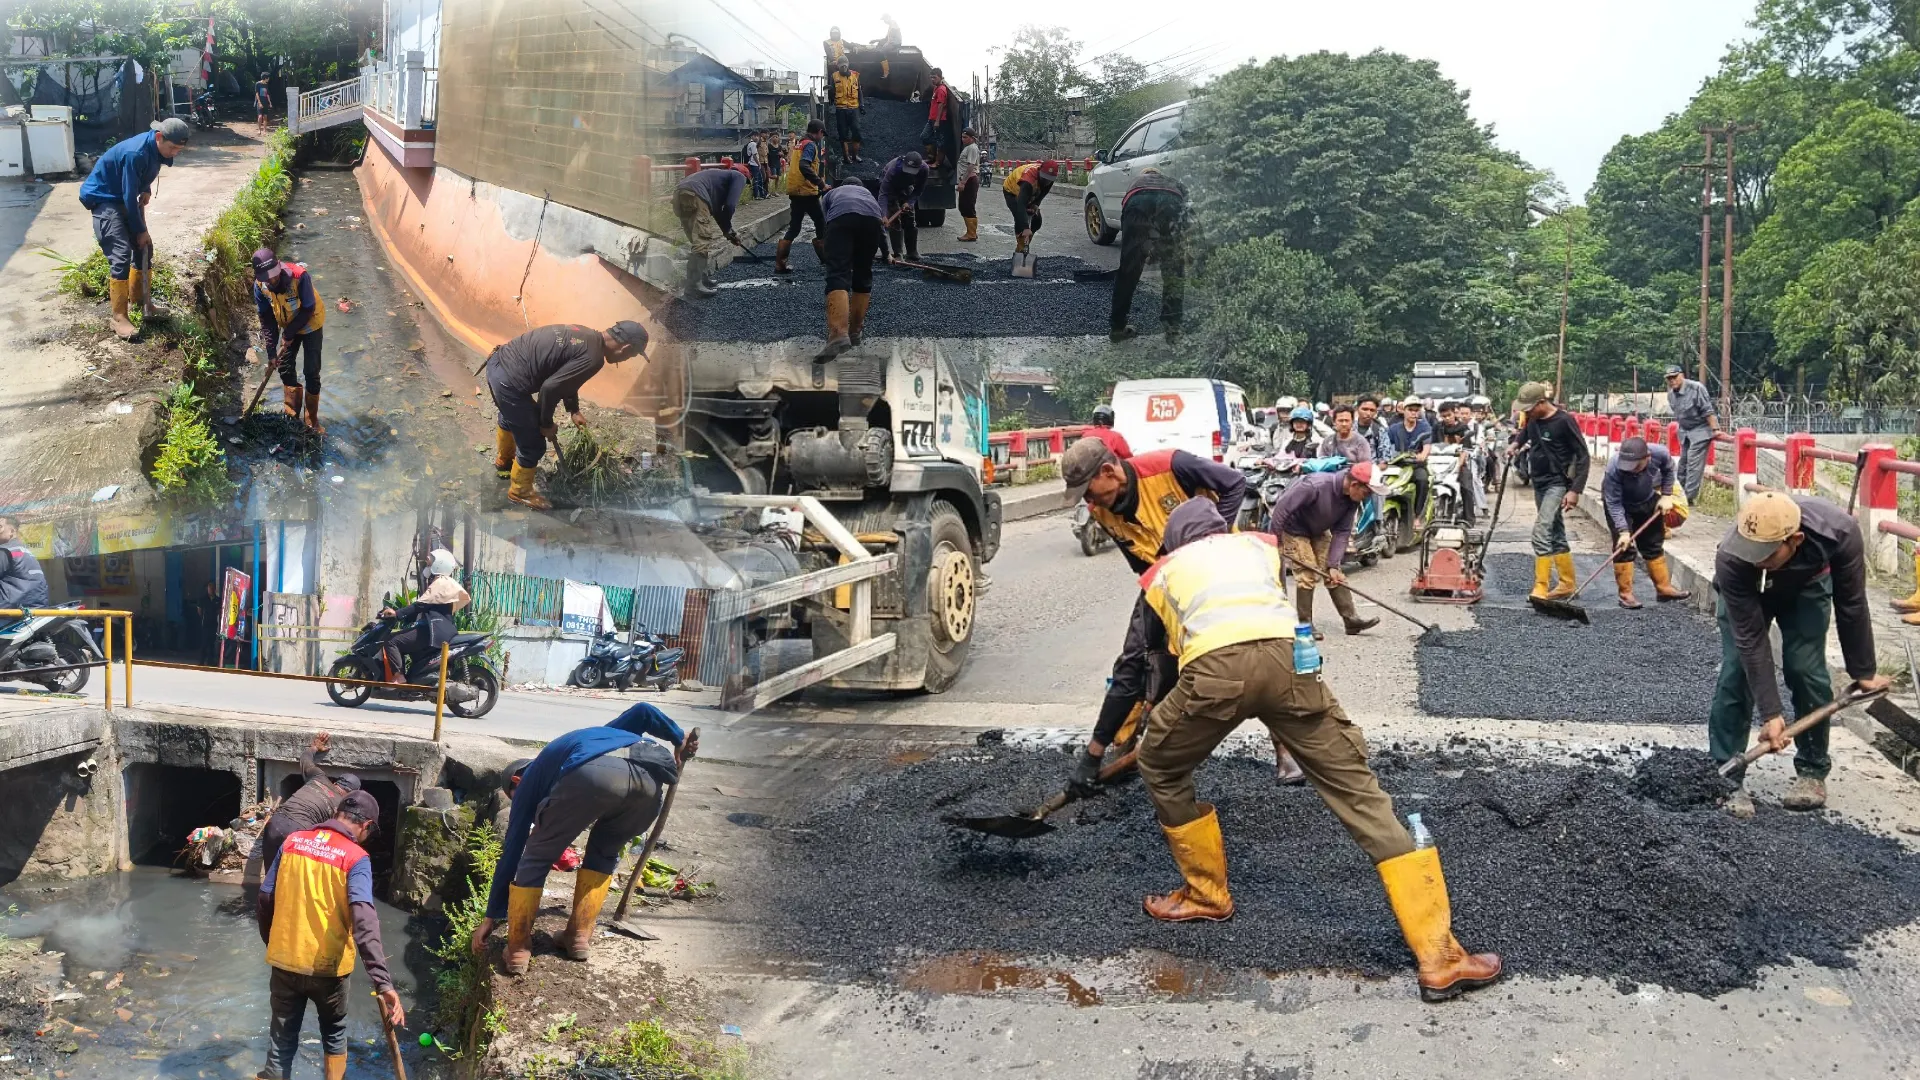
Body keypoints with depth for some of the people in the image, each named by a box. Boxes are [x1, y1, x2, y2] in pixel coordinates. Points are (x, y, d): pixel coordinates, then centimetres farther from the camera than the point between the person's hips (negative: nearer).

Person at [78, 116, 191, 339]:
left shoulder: (156, 148, -6)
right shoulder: (136, 153, -32)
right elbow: (130, 196, -26)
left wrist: (146, 190, -1)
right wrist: (140, 230, -18)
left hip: (124, 198, 9)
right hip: (103, 198, -9)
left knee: (144, 248, 12)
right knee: (121, 254, -17)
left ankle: (140, 300, 30)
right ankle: (119, 317, -14)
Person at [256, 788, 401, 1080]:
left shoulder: (292, 842, -1)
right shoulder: (355, 858, -15)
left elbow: (264, 901, 4)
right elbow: (364, 921, -27)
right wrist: (383, 982, -34)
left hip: (284, 960, 3)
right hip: (327, 966, -3)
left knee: (282, 1039, 12)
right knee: (334, 1032, 22)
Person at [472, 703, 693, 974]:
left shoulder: (531, 777, 34)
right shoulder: (599, 735, 47)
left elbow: (512, 849, 32)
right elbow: (642, 712, 32)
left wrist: (492, 916, 35)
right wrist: (679, 741, 38)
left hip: (593, 774, -4)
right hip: (651, 777, 4)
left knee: (537, 856, 20)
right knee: (605, 852, 32)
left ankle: (518, 948, 20)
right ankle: (579, 936, 28)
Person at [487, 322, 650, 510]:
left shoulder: (585, 335, 11)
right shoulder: (592, 358, -18)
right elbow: (550, 387, -20)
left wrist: (574, 411, 35)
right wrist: (546, 424, -4)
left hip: (499, 362, 10)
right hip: (509, 382, -10)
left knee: (510, 419, 37)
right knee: (533, 444, 10)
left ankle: (504, 462, 62)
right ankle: (520, 492, 32)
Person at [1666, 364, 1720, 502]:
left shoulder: (1696, 388, -22)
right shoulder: (1671, 394, 1)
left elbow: (1708, 411, -22)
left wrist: (1715, 429, -22)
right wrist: (1680, 428, 22)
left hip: (1701, 429, -8)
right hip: (1685, 431, 8)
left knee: (1694, 463, -12)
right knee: (1683, 462, 13)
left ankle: (1690, 497, -12)